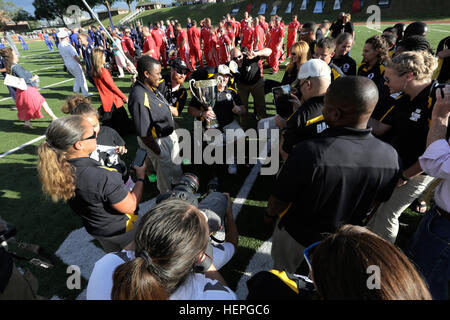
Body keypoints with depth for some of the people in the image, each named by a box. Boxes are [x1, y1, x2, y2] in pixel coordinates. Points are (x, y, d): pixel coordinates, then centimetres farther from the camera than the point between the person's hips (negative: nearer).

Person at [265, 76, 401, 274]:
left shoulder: (309, 151, -38)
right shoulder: (390, 156, -20)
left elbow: (280, 201, -25)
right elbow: (379, 201, -2)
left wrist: (270, 215, -1)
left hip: (297, 235, -3)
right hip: (343, 241, 4)